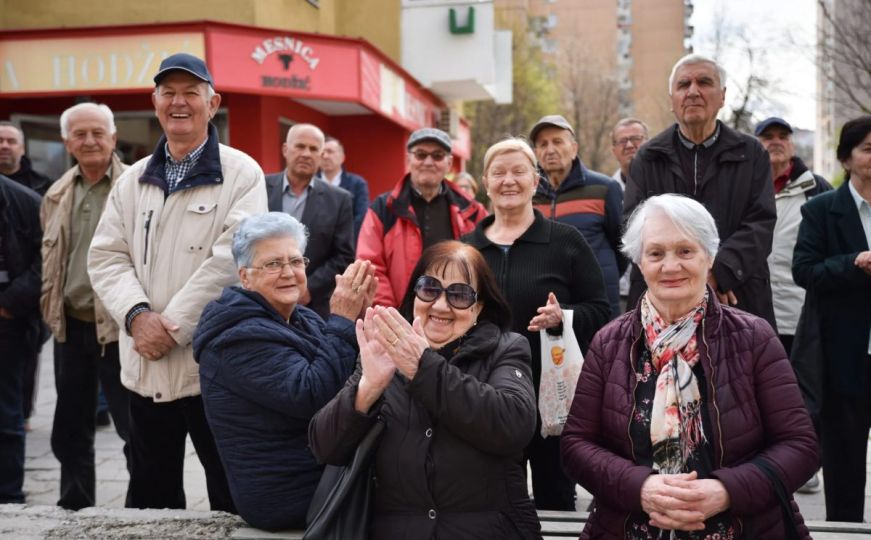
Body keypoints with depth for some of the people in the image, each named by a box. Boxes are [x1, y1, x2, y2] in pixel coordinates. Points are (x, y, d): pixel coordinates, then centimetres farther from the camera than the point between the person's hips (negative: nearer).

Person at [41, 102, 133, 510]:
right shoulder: (56, 195, 11)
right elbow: (48, 259, 19)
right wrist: (50, 306, 11)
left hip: (118, 326, -6)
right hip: (70, 326, 6)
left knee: (135, 427, 2)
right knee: (70, 430, 16)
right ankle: (74, 509, 31)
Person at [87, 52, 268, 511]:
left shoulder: (241, 173, -4)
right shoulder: (132, 180, 12)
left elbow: (231, 260, -14)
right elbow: (106, 256, 6)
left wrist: (173, 327, -17)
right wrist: (138, 315, -12)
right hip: (144, 365, 5)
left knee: (232, 495, 7)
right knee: (148, 497, 16)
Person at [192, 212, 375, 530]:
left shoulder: (301, 319, 8)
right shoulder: (241, 337, -18)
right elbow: (313, 396, -28)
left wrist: (359, 317, -10)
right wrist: (342, 322, -23)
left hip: (325, 470, 8)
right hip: (293, 497, -8)